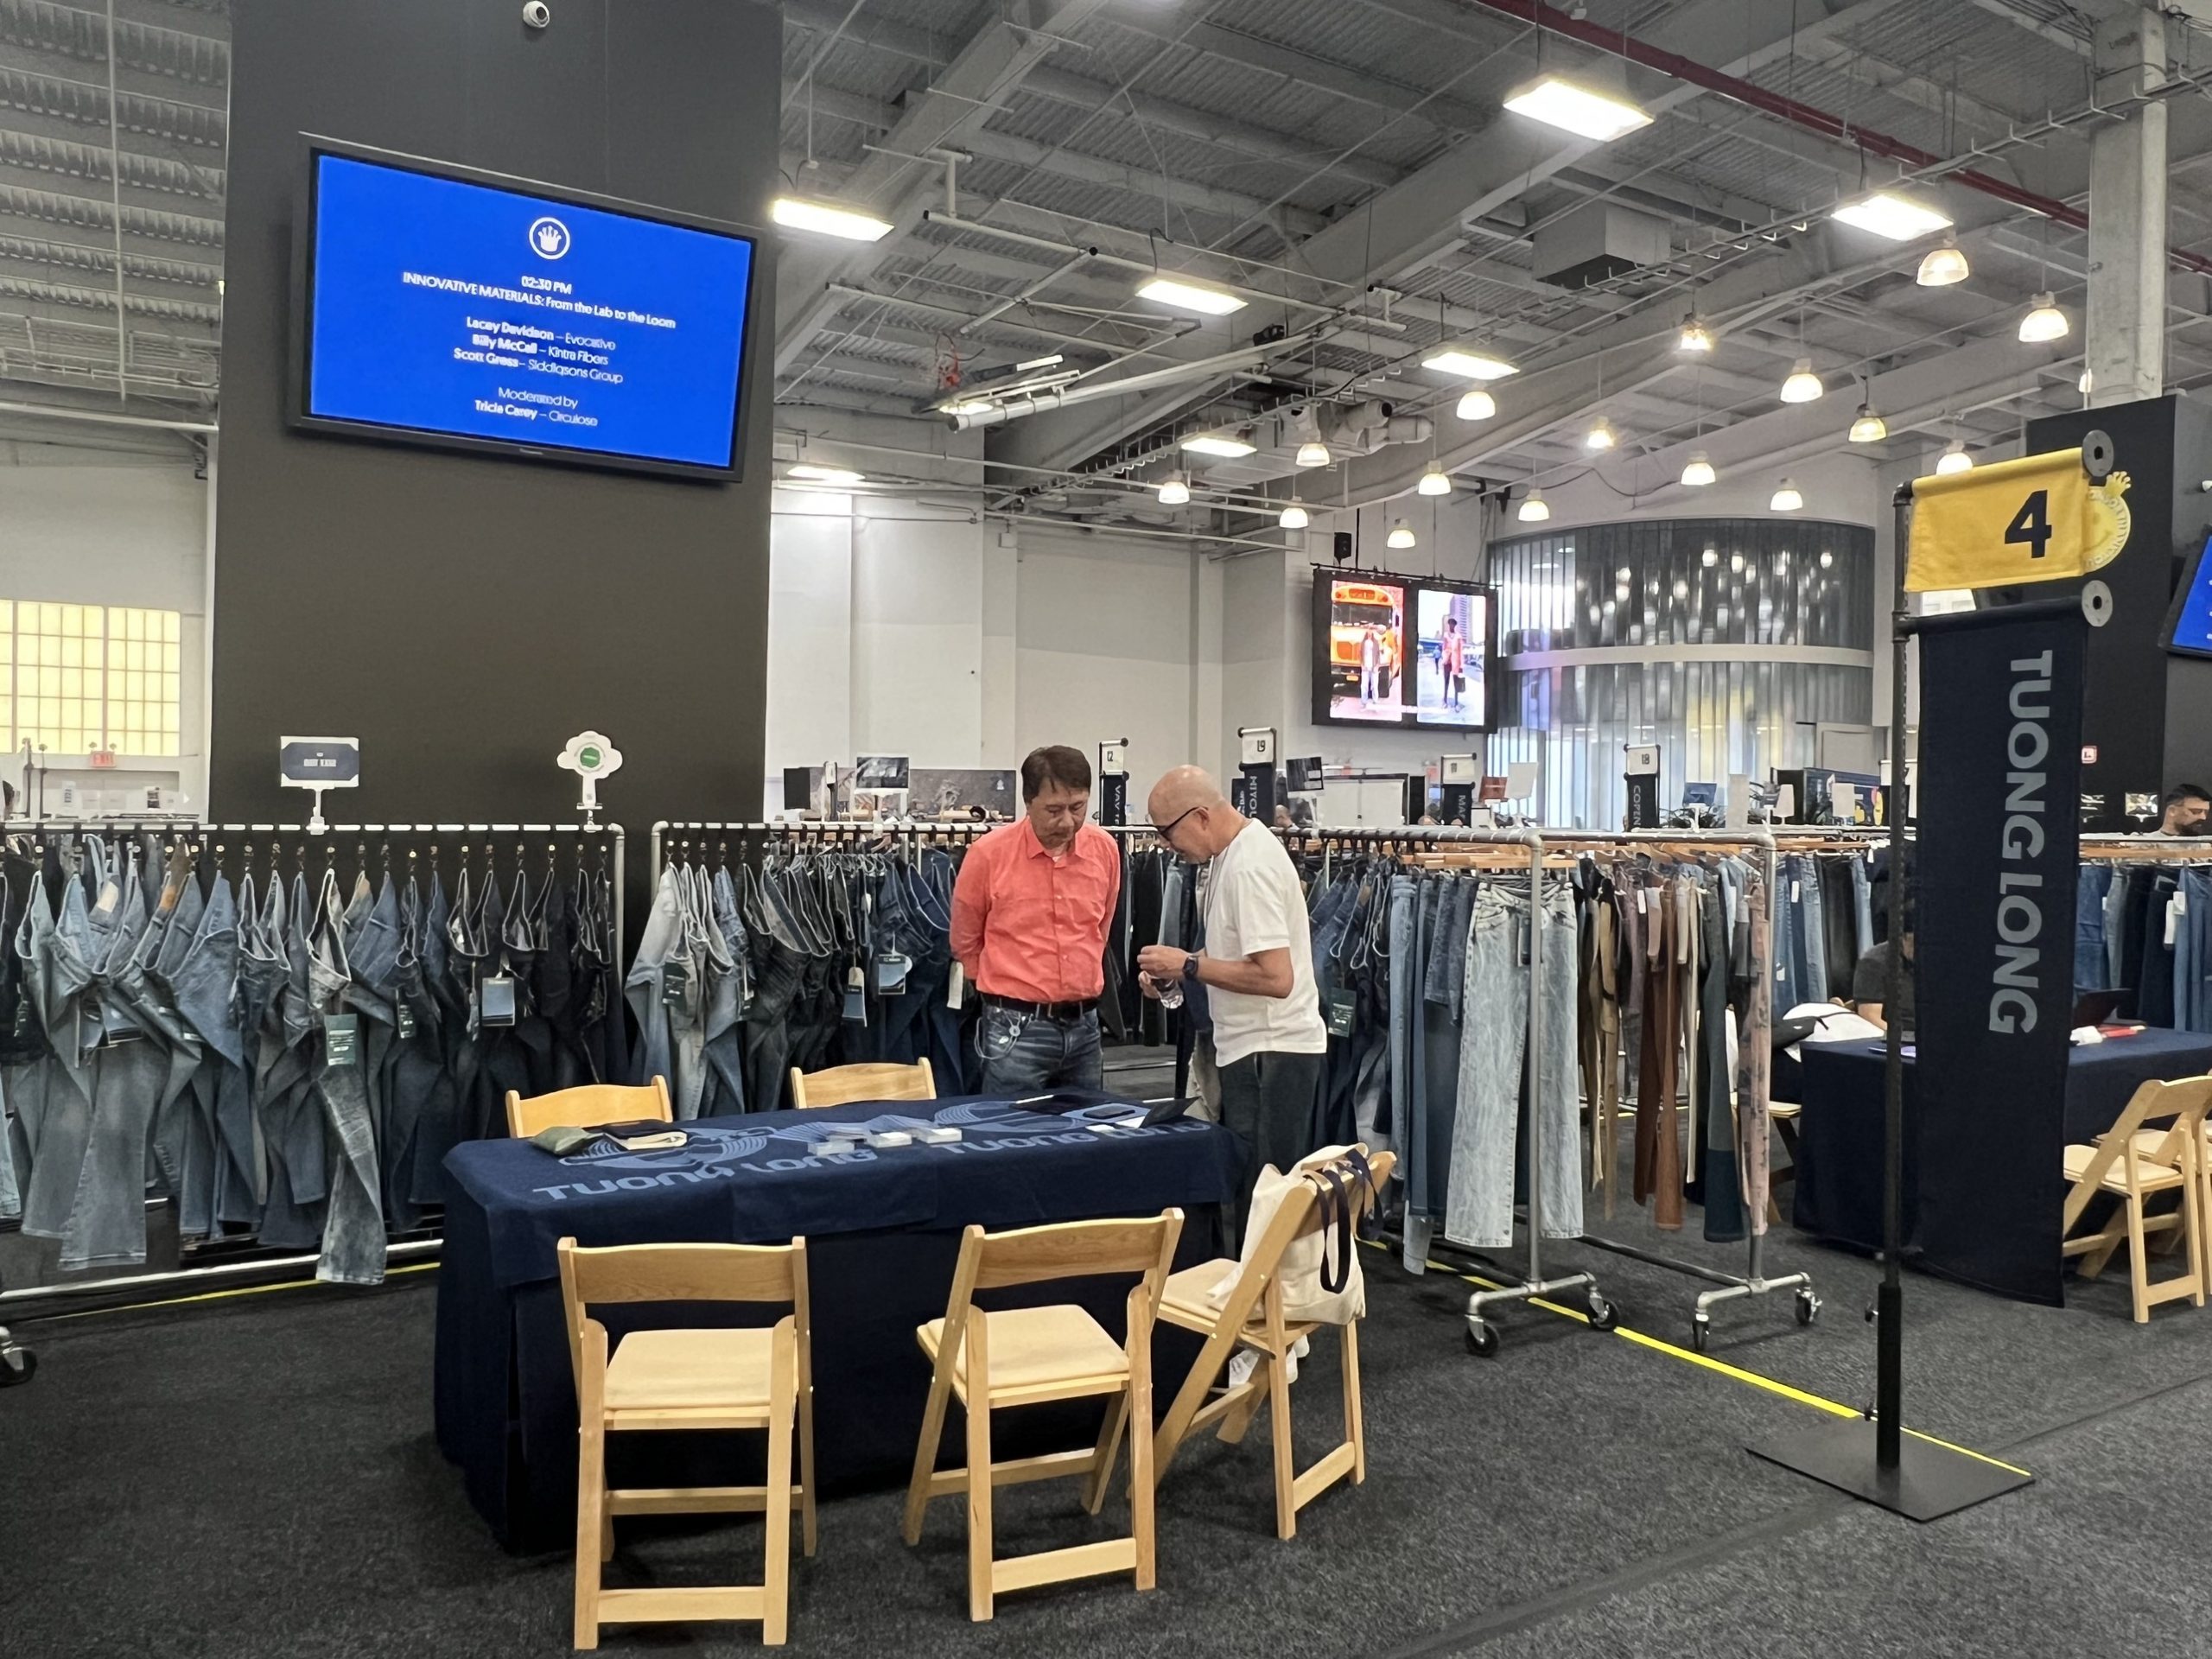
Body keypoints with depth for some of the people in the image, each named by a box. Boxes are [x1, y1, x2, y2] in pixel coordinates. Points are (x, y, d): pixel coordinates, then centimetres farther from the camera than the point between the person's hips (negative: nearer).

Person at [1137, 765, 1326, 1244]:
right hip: (1254, 1048, 10)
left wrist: (1189, 964, -17)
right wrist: (1174, 968, 9)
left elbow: (1276, 977, -26)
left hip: (1270, 1052, -10)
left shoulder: (1249, 866, -20)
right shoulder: (1233, 852, 11)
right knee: (1247, 1191, 16)